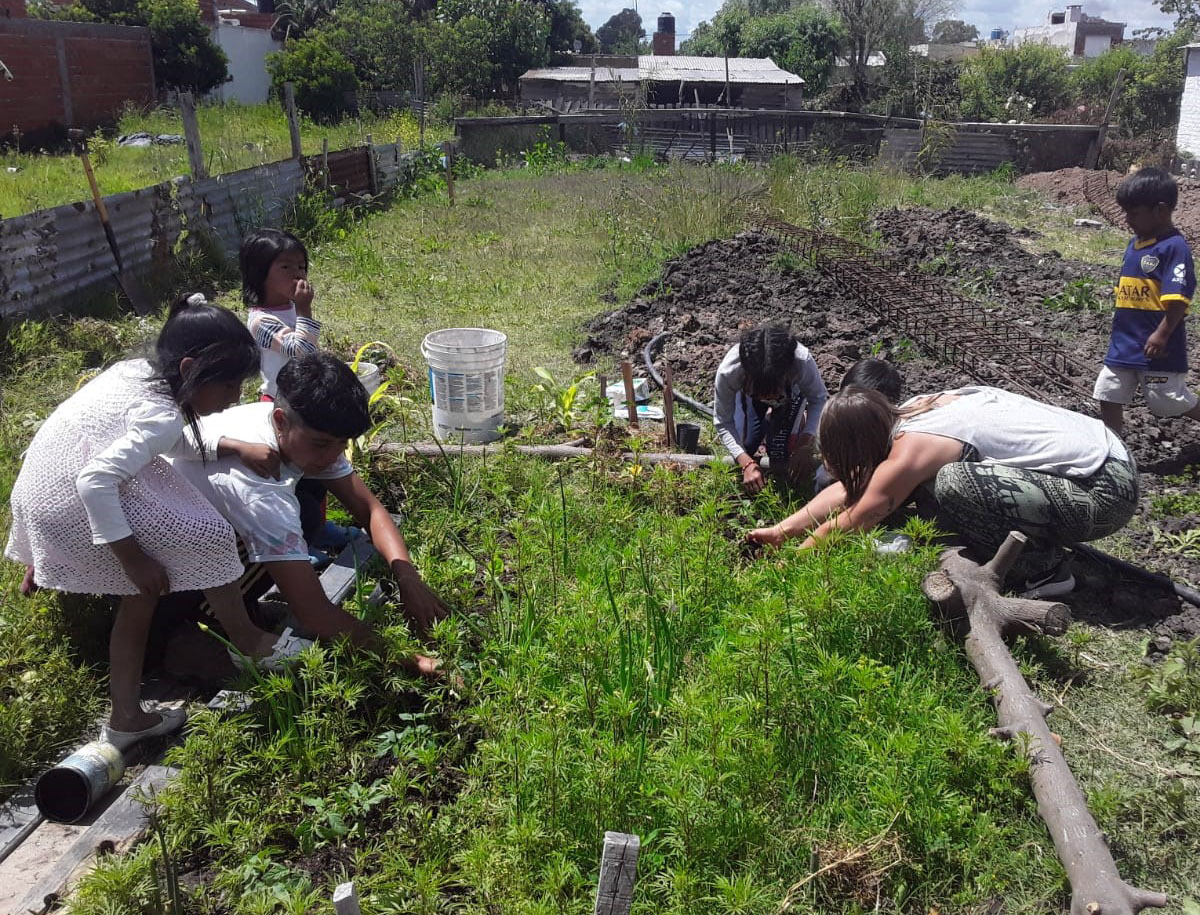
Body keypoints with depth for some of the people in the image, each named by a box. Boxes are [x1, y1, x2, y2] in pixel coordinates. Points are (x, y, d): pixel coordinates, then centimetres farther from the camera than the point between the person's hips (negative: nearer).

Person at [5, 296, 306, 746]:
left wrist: (235, 447, 11)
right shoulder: (160, 416, -23)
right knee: (207, 535, -4)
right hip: (72, 505, -10)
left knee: (140, 596, 16)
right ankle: (250, 643, 13)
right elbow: (95, 482, -31)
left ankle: (127, 718, 21)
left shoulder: (138, 371, 4)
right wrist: (133, 558, -24)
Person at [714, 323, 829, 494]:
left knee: (780, 456, -10)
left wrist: (805, 444, -38)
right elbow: (723, 423, -26)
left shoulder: (802, 362, -44)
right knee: (745, 446, -1)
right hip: (749, 391, 1)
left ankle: (798, 418, 20)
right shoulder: (727, 371, -42)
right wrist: (746, 463, -39)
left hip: (792, 389, -1)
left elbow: (819, 399, -24)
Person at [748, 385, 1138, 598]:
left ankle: (1044, 568, -7)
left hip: (1105, 492, -9)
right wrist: (781, 530, 8)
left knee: (952, 484, -26)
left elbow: (851, 522, -11)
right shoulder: (911, 412, 6)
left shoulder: (913, 448, -20)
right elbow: (852, 486, 10)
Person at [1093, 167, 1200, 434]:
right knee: (1109, 395, 10)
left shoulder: (1175, 247, -16)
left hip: (1156, 345, -8)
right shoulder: (1135, 243, 9)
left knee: (1172, 400, 3)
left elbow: (1178, 298, -21)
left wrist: (1161, 335, -23)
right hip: (1124, 342, 8)